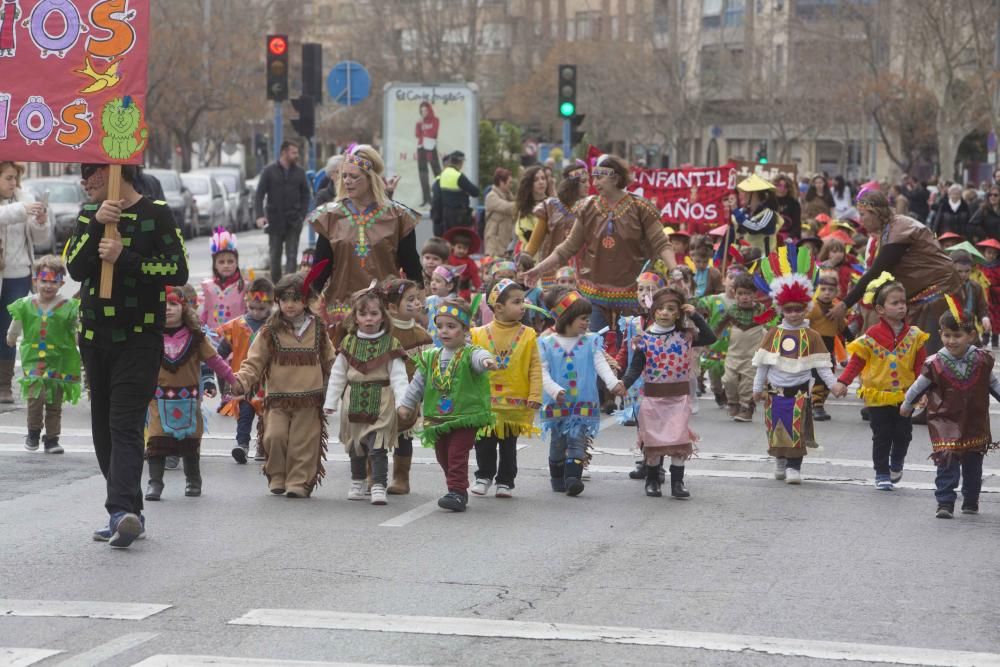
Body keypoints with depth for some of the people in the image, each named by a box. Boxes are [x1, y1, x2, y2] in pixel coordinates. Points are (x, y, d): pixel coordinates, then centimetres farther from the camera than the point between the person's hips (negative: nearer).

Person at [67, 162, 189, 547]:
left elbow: (178, 270, -11)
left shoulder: (156, 215, -3)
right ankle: (130, 514, 12)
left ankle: (122, 511, -26)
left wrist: (125, 258, -17)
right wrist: (96, 226, -13)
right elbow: (75, 269, -2)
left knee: (125, 425, -16)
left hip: (138, 339, -6)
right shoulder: (88, 216, 12)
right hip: (94, 338, 6)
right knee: (103, 428, 7)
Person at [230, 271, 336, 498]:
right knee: (275, 437, -9)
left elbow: (330, 361, 15)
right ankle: (277, 477, 11)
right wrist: (241, 381, -16)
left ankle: (299, 482, 8)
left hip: (309, 399, 0)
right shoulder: (270, 331, 3)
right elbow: (254, 362, 0)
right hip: (277, 397, 0)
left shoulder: (317, 329, 7)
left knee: (303, 442, -1)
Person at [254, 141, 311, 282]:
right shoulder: (269, 171, -2)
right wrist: (259, 215, -16)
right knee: (275, 255, 7)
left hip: (293, 222, 1)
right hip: (275, 221, -1)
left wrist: (302, 214, -1)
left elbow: (306, 194, 11)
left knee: (292, 255, -6)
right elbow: (259, 195, -4)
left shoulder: (299, 172, 5)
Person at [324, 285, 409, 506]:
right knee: (355, 446, 14)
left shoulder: (390, 344, -2)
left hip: (381, 403, -3)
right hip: (354, 401, 3)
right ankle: (357, 483, 30)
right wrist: (330, 402, 7)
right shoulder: (349, 343, 5)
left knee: (377, 446, -10)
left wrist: (402, 402, -16)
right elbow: (338, 374, 10)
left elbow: (398, 376, -6)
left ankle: (379, 486, -8)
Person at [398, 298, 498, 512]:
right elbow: (418, 383, 17)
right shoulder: (430, 358, 8)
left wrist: (486, 360, -58)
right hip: (437, 419, 6)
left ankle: (457, 492, -8)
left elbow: (479, 358, -35)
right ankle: (458, 491, 27)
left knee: (457, 455, -12)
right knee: (443, 456, 13)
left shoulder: (470, 354, -10)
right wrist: (407, 404, 15)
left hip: (465, 416, -6)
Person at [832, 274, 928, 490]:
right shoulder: (871, 336, -7)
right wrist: (843, 382, -15)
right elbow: (856, 361, -5)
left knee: (903, 434, 6)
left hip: (904, 396, 2)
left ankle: (897, 464, 33)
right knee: (882, 437, 3)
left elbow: (921, 365, 2)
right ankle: (882, 474, 14)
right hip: (877, 395, -2)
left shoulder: (913, 335, -1)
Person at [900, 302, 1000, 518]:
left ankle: (971, 502, 31)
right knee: (947, 464, -12)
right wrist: (906, 405, 16)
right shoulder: (935, 364, -12)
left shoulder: (982, 361, -5)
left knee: (973, 467, 14)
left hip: (976, 424, 3)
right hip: (946, 423, -3)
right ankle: (945, 504, -10)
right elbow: (918, 387, 4)